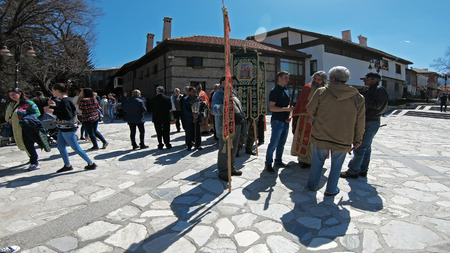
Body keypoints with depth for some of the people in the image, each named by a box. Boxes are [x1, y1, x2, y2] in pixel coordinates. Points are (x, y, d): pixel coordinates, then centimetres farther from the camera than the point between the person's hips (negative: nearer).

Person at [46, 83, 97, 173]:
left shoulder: (65, 101, -20)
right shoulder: (63, 100, 10)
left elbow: (68, 116, -27)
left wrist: (53, 111, -23)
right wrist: (54, 106, 8)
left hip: (68, 129, -10)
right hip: (63, 128, 10)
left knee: (76, 148, -1)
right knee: (60, 146, 15)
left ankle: (91, 164, 8)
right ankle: (67, 165, 28)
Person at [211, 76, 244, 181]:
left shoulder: (232, 94, 16)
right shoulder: (218, 95, -12)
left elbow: (239, 107, 28)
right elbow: (214, 110, -28)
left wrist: (242, 117, 22)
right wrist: (225, 106, -45)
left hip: (236, 127, 9)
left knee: (233, 149, 19)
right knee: (224, 151, 0)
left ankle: (231, 168, 35)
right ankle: (222, 172, 13)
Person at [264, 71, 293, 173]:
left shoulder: (286, 90, 15)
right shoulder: (274, 91, -10)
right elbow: (271, 107, -18)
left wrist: (289, 115, 5)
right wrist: (286, 109, -21)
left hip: (285, 122, 8)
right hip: (277, 121, -8)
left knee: (282, 143, 15)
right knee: (274, 144, -5)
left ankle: (278, 161, 28)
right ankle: (268, 164, 6)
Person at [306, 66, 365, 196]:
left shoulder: (322, 91, -8)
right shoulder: (358, 97, -1)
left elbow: (310, 110, 1)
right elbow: (359, 122, 2)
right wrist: (357, 140, 14)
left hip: (320, 136, 0)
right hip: (343, 141, 1)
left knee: (317, 162, 17)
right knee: (336, 165, 17)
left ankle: (313, 185, 30)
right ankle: (331, 190, 28)